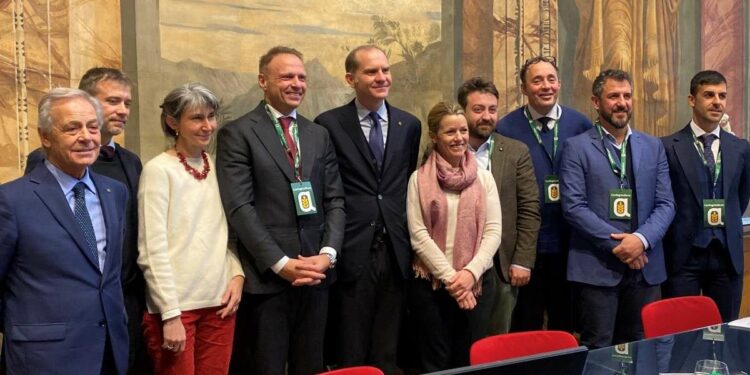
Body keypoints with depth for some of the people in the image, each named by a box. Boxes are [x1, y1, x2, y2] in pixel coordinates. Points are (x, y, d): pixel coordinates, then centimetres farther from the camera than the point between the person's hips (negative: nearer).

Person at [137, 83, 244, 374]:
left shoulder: (217, 167, 9)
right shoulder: (158, 170, -8)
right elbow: (152, 249, -11)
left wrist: (237, 274, 0)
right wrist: (171, 314, -14)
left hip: (220, 302, 5)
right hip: (175, 306, -5)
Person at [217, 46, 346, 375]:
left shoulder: (320, 135, 14)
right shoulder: (237, 134, -4)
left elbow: (335, 201, 9)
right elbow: (239, 208, -11)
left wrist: (327, 254, -6)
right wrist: (281, 263, -16)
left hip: (316, 273, 5)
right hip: (266, 276, -5)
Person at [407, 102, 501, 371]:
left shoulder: (484, 177, 6)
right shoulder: (419, 179, -1)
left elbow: (493, 231, -1)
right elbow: (418, 235, -7)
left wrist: (470, 272, -14)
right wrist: (450, 277, -13)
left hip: (477, 282, 2)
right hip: (431, 283, -2)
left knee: (471, 360, 10)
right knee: (435, 362, 8)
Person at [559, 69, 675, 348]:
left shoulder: (653, 147, 12)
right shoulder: (577, 148, -1)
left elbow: (666, 204, 6)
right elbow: (573, 207, -9)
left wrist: (641, 239, -12)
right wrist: (618, 244, -14)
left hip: (645, 266, 4)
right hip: (596, 267, -4)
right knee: (597, 350, 1)